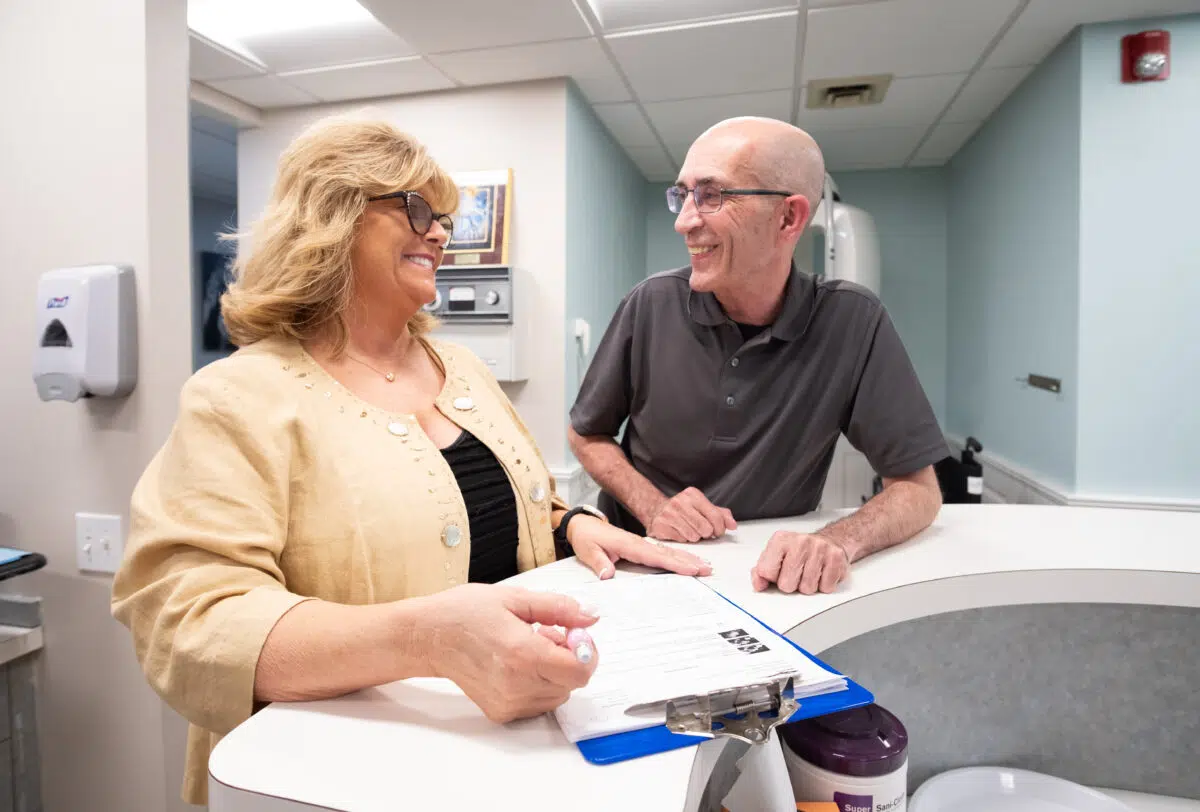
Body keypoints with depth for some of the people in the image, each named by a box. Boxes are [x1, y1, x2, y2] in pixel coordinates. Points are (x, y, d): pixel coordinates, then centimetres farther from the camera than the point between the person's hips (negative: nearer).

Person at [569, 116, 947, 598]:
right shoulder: (651, 307, -9)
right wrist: (651, 506, -14)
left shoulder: (851, 321, -11)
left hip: (771, 580, 0)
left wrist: (837, 543, -27)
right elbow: (587, 435, 3)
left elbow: (917, 486, -8)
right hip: (641, 563, 1)